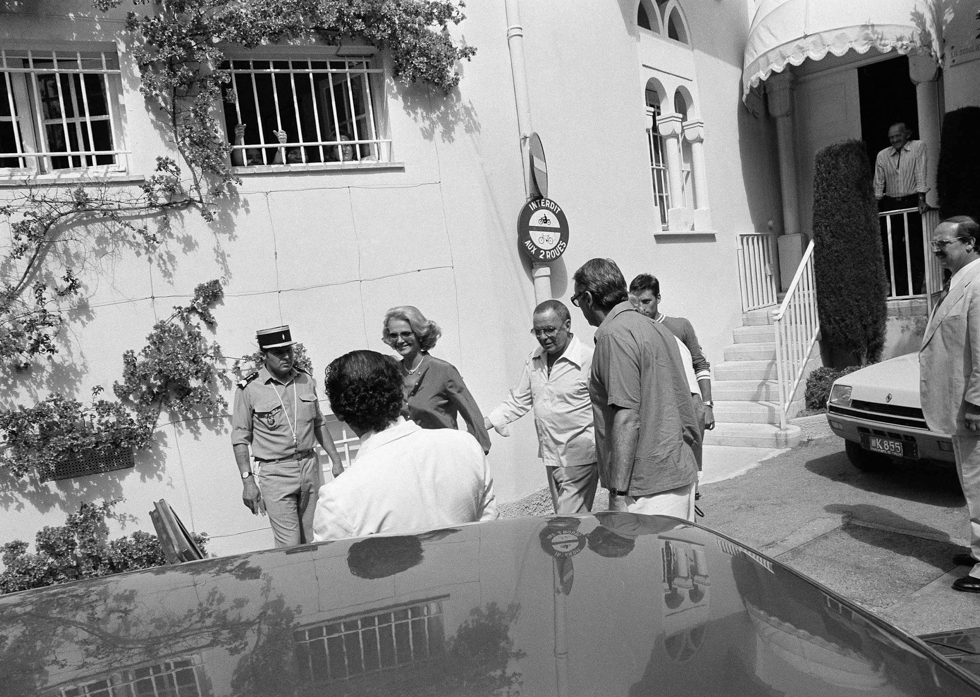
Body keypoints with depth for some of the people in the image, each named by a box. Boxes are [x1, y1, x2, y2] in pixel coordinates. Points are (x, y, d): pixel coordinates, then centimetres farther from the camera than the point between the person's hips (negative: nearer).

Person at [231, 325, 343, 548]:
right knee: (290, 545, -8)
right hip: (275, 474, -4)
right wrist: (247, 480, -9)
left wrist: (336, 461, 14)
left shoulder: (306, 381, 7)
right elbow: (240, 439, -3)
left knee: (312, 542, 8)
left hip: (310, 468, 5)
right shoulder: (248, 389, -7)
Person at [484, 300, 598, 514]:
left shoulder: (588, 359, -14)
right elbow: (517, 402, 12)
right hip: (551, 457, 7)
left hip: (578, 458, -7)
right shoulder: (534, 360, 6)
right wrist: (482, 426, 3)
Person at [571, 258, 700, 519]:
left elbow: (627, 418, -21)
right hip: (680, 475, 10)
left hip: (647, 487, -10)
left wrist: (619, 492, -20)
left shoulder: (613, 335, -15)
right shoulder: (656, 328, 15)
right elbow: (685, 404, 18)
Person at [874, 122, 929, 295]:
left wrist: (921, 200, -17)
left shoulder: (918, 147, 0)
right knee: (891, 250, -1)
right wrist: (874, 207, 0)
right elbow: (878, 184, 9)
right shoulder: (882, 155, 9)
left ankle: (915, 291, 4)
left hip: (912, 203, -3)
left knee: (916, 249, -3)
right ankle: (898, 292, 6)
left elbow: (921, 174, -8)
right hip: (891, 205, 3)